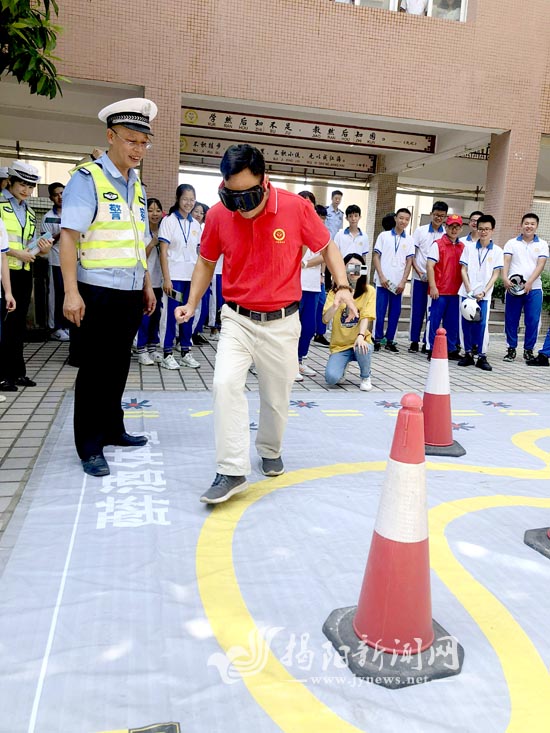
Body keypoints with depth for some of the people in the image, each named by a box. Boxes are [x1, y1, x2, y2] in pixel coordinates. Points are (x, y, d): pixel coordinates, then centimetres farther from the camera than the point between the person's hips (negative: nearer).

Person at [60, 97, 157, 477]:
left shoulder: (137, 185, 14)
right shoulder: (88, 178, -7)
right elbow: (69, 236, -15)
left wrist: (147, 286, 16)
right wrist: (71, 292, -22)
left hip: (131, 293, 7)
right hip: (99, 292, -6)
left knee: (118, 366, 15)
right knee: (95, 369, 1)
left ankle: (112, 429, 29)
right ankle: (90, 447, 11)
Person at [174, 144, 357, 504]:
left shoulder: (296, 207, -12)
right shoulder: (218, 215, -6)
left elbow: (327, 246, 3)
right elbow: (207, 262, 10)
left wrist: (343, 286, -11)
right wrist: (191, 304, 1)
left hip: (282, 322, 0)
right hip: (237, 319, 1)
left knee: (277, 396, 10)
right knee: (225, 383, -20)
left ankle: (270, 450, 39)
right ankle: (232, 471, -9)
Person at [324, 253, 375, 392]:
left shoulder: (369, 291, -3)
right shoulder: (335, 291, -1)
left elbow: (366, 317, -14)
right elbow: (326, 318, -13)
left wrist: (360, 336, -33)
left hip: (359, 341, 0)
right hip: (339, 345, 1)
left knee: (362, 348, -38)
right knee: (331, 378, -23)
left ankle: (365, 377, -3)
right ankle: (341, 365, 17)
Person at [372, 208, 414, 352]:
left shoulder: (409, 240, 8)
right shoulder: (383, 235, 4)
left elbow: (409, 261, 5)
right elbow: (376, 256, 1)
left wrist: (403, 281, -5)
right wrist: (381, 276, -9)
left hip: (398, 283, 2)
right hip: (382, 281, -2)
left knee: (395, 312, 5)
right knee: (380, 311, -1)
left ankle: (390, 340, 13)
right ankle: (377, 339, 8)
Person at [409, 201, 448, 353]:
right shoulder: (420, 230, 3)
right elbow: (411, 254, 3)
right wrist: (419, 272, -7)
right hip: (420, 277, 0)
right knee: (417, 310, 3)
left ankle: (428, 343, 12)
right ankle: (414, 342, 11)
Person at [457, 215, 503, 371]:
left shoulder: (497, 251, 3)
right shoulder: (469, 248, 6)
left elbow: (495, 274, 2)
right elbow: (463, 270, 4)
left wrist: (483, 292, -10)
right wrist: (469, 291, -8)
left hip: (484, 294, -1)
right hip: (467, 292, 1)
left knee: (482, 324, -5)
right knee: (467, 323, 4)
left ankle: (482, 357, 4)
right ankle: (468, 354, 14)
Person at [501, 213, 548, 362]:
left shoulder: (542, 244, 9)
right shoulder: (512, 243, 9)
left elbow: (540, 265, -3)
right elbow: (506, 262, -2)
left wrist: (529, 282, -18)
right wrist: (505, 278, -21)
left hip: (534, 289, 0)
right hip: (513, 287, 0)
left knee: (532, 321, 0)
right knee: (511, 320, 2)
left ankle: (528, 350, 12)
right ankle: (511, 349, 13)